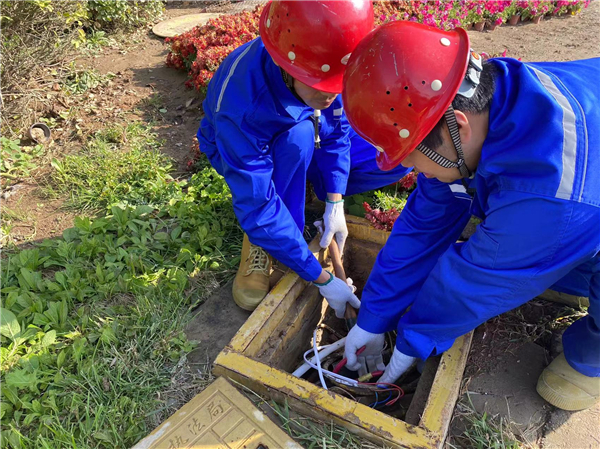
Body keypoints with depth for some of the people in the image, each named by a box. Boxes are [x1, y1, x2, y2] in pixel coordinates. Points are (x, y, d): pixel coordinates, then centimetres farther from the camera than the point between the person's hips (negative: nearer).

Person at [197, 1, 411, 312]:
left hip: (309, 146, 4)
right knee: (299, 134, -40)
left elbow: (336, 128, -14)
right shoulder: (239, 106, -41)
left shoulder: (325, 62, -29)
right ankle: (259, 243, -20)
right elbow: (257, 210, -39)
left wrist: (334, 203, -25)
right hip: (242, 152, -3)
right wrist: (322, 278, -36)